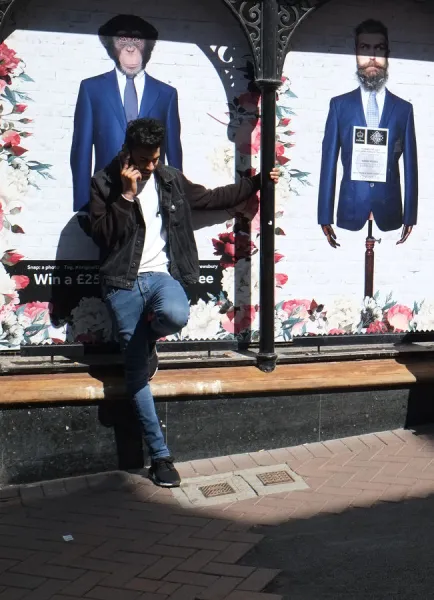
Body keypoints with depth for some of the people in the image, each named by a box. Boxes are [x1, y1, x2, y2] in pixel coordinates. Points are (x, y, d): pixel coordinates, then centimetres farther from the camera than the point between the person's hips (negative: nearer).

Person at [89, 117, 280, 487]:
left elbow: (211, 198, 24)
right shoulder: (106, 182, 1)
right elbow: (101, 233, -9)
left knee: (176, 315, -37)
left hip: (162, 275, 2)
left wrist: (255, 183, 23)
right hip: (123, 284, -1)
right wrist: (126, 194, -15)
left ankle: (148, 337, 2)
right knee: (137, 372, -2)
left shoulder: (171, 180, 11)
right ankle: (160, 455, 9)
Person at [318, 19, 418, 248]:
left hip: (389, 213, 1)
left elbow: (410, 165, 8)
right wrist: (325, 216, -2)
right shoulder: (339, 105, 6)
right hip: (350, 212, -1)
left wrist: (410, 216, 3)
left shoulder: (404, 108, 9)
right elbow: (329, 162, 3)